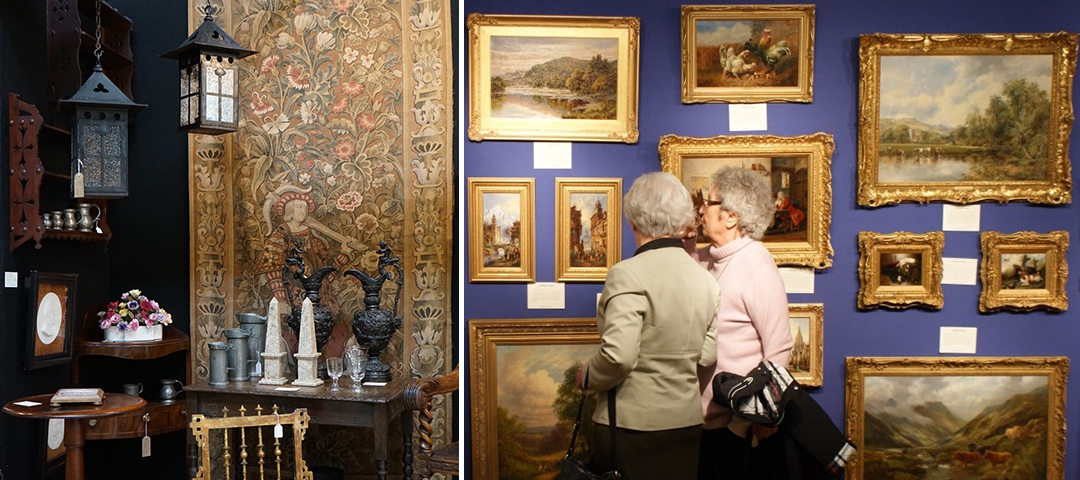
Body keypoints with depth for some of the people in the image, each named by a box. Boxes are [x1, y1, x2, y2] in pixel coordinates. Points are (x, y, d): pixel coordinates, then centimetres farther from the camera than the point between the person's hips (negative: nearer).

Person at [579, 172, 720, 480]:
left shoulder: (628, 273, -17)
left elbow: (618, 356, -23)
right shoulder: (705, 279, 2)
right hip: (688, 422, 6)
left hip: (632, 424, -6)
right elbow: (707, 354, 7)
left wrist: (588, 376, -5)